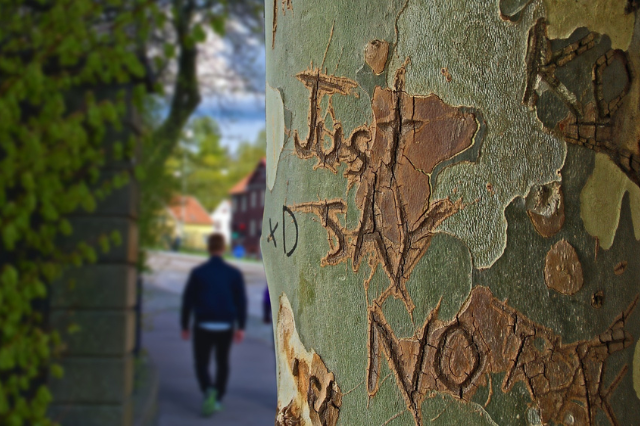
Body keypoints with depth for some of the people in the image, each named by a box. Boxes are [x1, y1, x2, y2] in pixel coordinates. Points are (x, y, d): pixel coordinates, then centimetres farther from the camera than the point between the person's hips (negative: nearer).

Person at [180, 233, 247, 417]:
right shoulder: (234, 273, 2)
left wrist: (184, 326, 8)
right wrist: (241, 327, 0)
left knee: (201, 362, 8)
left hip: (203, 326, -1)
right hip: (226, 326, 2)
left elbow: (187, 300, 0)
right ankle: (217, 399, 19)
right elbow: (241, 301, -2)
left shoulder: (197, 272, -2)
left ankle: (208, 390, -19)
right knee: (222, 363, 17)